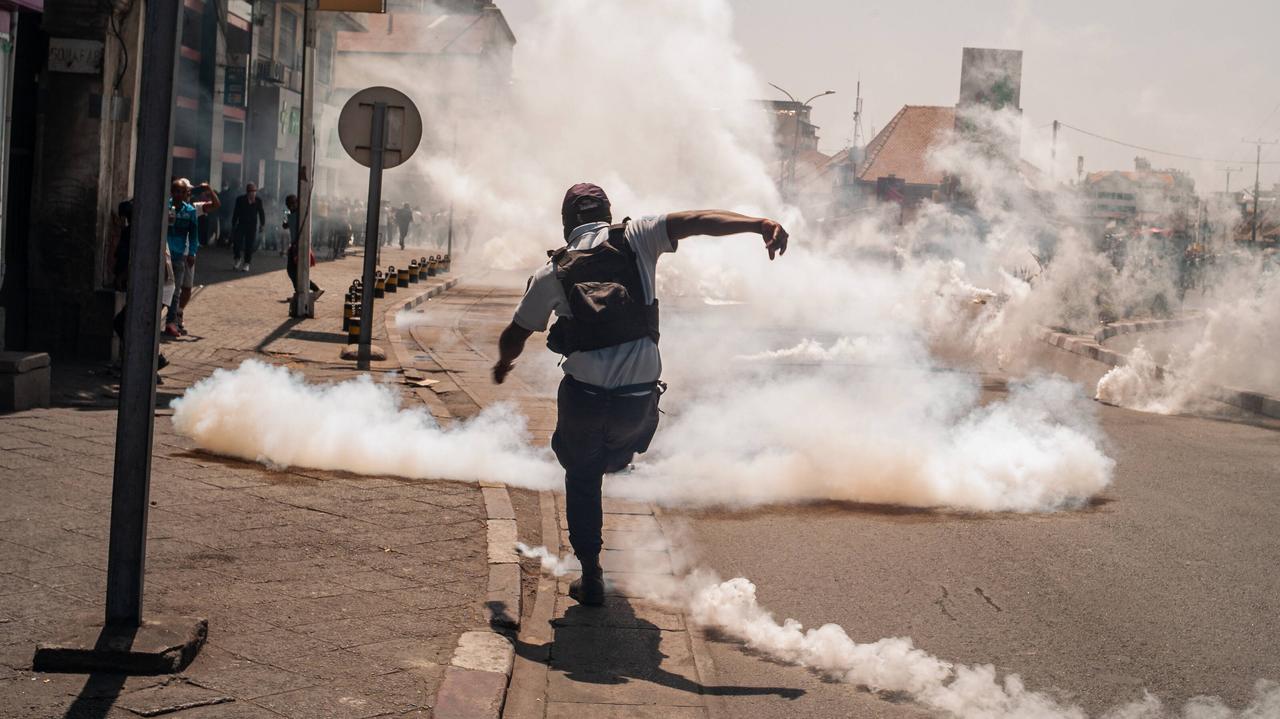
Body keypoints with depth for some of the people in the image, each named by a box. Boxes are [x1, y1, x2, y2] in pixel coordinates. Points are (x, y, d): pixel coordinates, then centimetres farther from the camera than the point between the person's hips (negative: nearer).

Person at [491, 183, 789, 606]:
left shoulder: (553, 272, 6)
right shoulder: (635, 238, 3)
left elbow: (514, 338, 15)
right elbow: (697, 221, -12)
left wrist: (503, 363, 38)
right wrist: (761, 225, -21)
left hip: (583, 394, 1)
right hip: (640, 395, -1)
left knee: (581, 477, 19)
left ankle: (591, 578, 20)